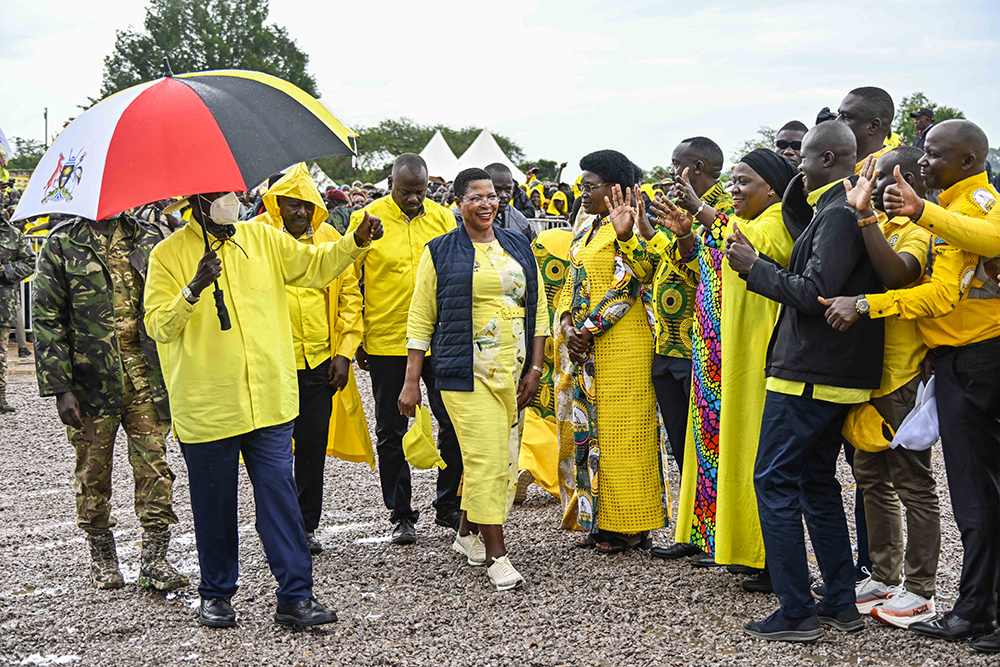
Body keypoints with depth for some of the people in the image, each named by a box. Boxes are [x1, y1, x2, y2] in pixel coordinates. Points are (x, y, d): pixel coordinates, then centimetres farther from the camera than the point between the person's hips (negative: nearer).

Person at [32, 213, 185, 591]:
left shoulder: (149, 239, 9)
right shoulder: (61, 244, -1)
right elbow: (46, 320, -3)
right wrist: (60, 388, -10)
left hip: (146, 376, 2)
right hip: (90, 381, -2)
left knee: (154, 466, -2)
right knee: (93, 470, 8)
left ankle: (153, 560, 5)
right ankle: (101, 556, 24)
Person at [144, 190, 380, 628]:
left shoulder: (262, 239, 9)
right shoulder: (168, 255, -2)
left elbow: (313, 265, 13)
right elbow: (158, 327, -8)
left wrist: (356, 241, -3)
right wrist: (194, 290, -24)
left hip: (269, 401, 2)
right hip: (206, 407, -2)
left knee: (279, 493, 0)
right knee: (214, 502, 9)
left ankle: (295, 596, 5)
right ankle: (216, 595, 26)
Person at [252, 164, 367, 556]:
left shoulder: (330, 239, 8)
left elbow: (349, 296, 11)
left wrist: (344, 352, 4)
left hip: (320, 362, 3)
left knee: (313, 446, 9)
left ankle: (307, 525, 21)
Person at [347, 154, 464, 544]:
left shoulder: (443, 218, 5)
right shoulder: (366, 219, -2)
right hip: (386, 342, -1)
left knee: (454, 422, 3)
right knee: (391, 431, 8)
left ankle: (448, 507, 18)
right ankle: (401, 515, 20)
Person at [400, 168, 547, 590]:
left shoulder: (518, 247, 13)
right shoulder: (440, 252, 2)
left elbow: (538, 309, 14)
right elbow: (421, 319, 3)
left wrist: (535, 368, 5)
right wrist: (411, 382, -1)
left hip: (512, 371, 4)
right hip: (466, 370, -4)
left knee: (503, 458, 7)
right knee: (486, 456, -11)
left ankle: (468, 533, 26)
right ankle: (496, 554, -5)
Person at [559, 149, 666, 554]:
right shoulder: (585, 233, 17)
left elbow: (623, 289, -16)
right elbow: (571, 287, 17)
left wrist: (587, 331, -15)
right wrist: (568, 328, 0)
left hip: (622, 343, -9)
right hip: (585, 345, 9)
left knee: (622, 432, -4)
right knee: (591, 428, 10)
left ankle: (631, 528, 4)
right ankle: (601, 521, 18)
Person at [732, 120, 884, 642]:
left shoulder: (838, 215, -17)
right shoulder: (840, 210, 14)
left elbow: (814, 292, -23)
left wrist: (753, 267, -13)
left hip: (807, 374, -10)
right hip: (839, 375, 10)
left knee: (775, 481, -4)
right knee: (817, 481, 16)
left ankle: (797, 614, -2)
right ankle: (841, 604, 20)